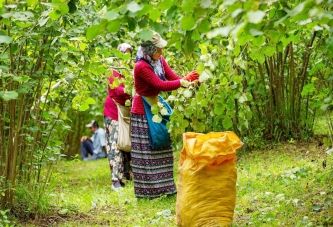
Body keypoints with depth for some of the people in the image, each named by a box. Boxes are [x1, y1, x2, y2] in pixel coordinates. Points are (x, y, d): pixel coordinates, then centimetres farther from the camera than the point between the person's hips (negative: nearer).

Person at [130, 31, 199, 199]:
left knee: (161, 149, 11)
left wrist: (189, 80, -21)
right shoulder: (141, 67, -23)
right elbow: (161, 85, -26)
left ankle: (164, 187, 19)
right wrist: (183, 82, -23)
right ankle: (146, 190, 3)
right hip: (142, 112, -8)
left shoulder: (159, 61, 2)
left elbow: (173, 77, -3)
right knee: (146, 151, -4)